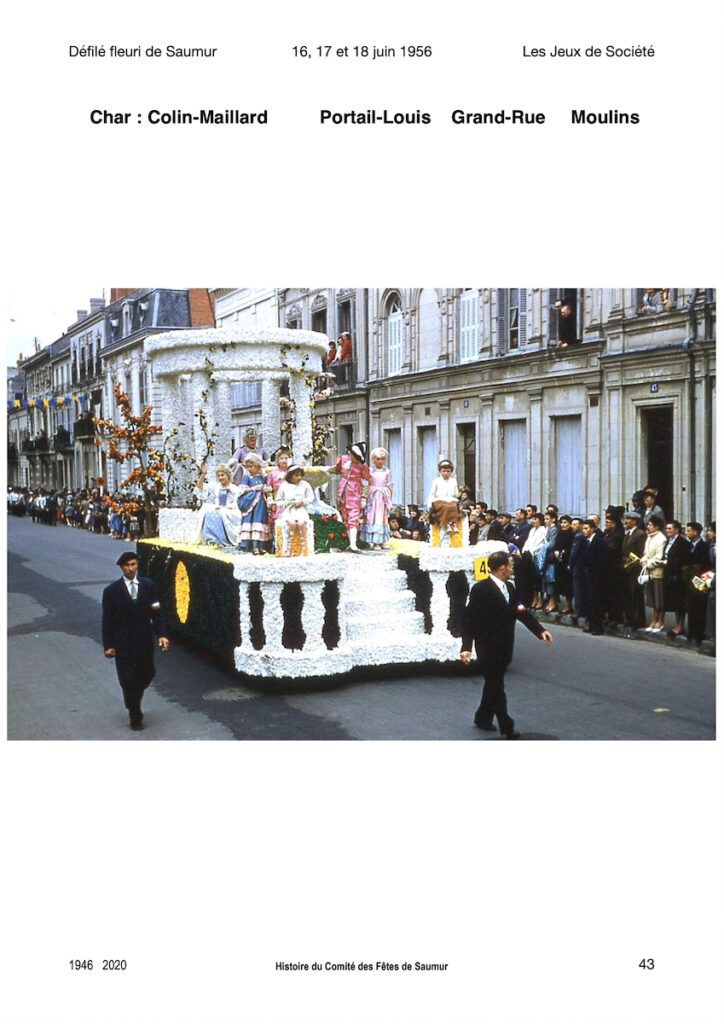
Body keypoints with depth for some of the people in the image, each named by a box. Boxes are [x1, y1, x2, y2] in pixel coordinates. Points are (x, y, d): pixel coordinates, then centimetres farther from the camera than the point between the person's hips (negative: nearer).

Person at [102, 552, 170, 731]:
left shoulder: (148, 586, -1)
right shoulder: (112, 591, -7)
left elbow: (157, 613, -1)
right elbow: (107, 620, -4)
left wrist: (162, 634, -13)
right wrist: (108, 645, -8)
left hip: (145, 641, 3)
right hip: (123, 644, -3)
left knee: (147, 674, 14)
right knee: (128, 680, 2)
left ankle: (134, 702, 42)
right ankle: (135, 716, 16)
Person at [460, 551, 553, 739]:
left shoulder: (508, 588, 6)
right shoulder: (480, 589, -17)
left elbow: (521, 610, 10)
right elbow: (469, 619, -18)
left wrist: (540, 630, -2)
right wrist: (466, 647, -24)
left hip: (504, 647, 8)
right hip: (488, 647, -8)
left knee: (494, 684, 18)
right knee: (496, 686, -1)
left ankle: (483, 718, 33)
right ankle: (506, 727, 5)